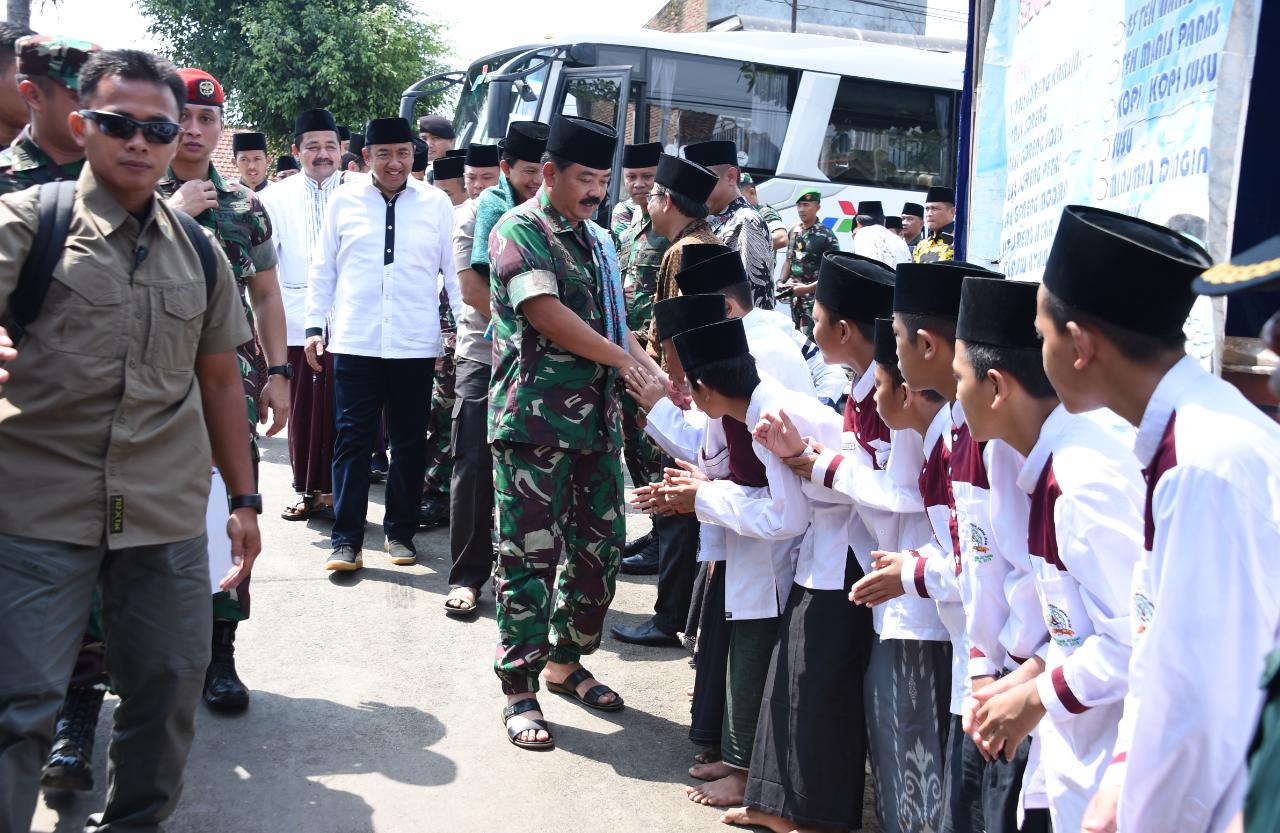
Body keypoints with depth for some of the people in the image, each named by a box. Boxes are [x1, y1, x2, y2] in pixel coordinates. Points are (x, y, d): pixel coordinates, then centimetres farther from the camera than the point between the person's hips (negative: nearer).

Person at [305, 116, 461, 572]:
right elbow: (323, 268, 9)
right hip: (354, 342, 0)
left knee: (410, 441, 8)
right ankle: (346, 540, 8)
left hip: (415, 344, 1)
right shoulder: (344, 200, 5)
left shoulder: (436, 203, 4)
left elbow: (455, 269, 6)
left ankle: (400, 532, 23)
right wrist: (315, 325, 5)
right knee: (352, 440, 1)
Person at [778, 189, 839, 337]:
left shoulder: (826, 236, -10)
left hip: (815, 296, -7)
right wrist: (781, 283, 5)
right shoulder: (794, 231, 9)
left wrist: (808, 288, -17)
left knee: (809, 337, -15)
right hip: (795, 296, 7)